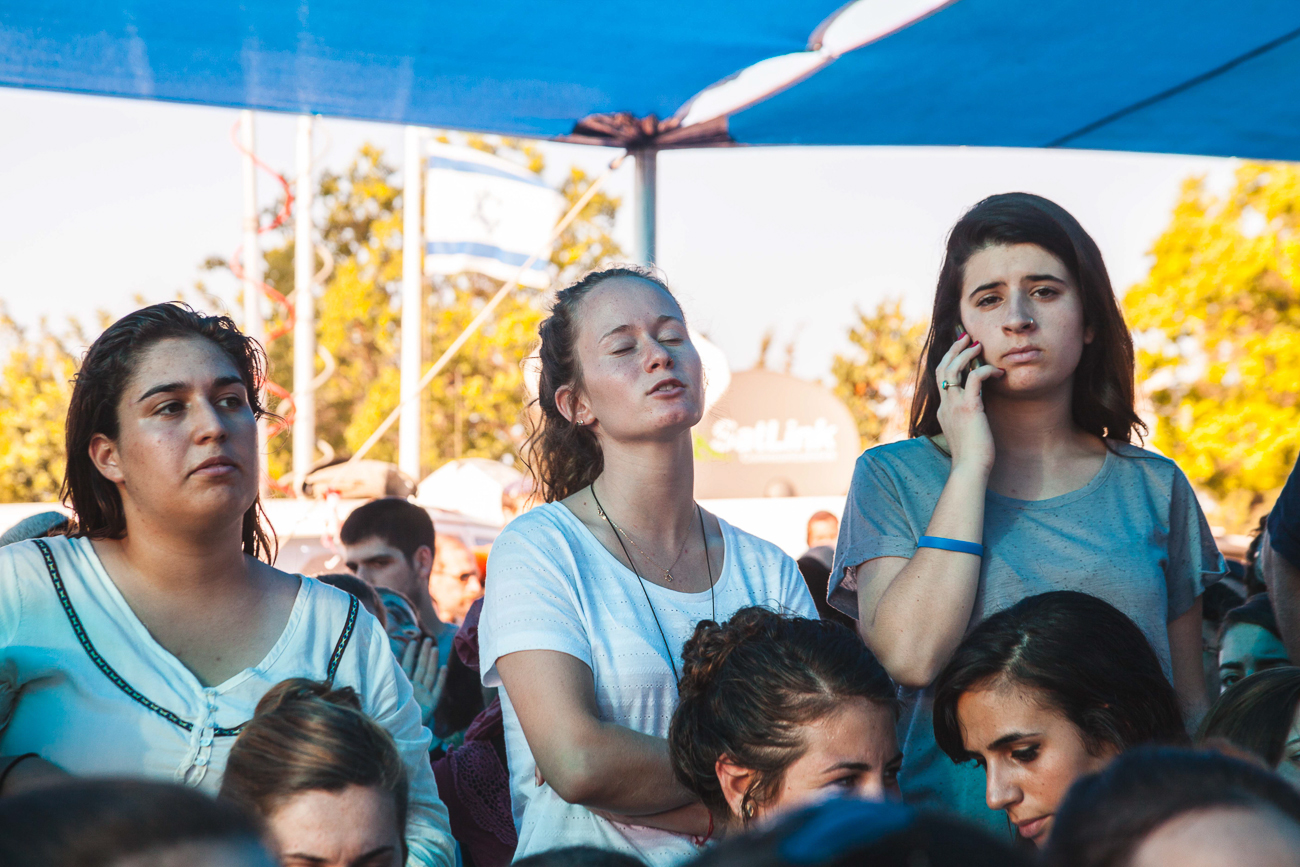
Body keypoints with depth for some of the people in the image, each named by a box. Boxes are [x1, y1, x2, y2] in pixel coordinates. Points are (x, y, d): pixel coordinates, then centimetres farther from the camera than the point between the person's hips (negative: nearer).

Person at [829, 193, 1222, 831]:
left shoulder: (1153, 488, 12)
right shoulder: (892, 477, 7)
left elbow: (1194, 703, 16)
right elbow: (911, 656, -10)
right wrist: (970, 466, -5)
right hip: (955, 833, -2)